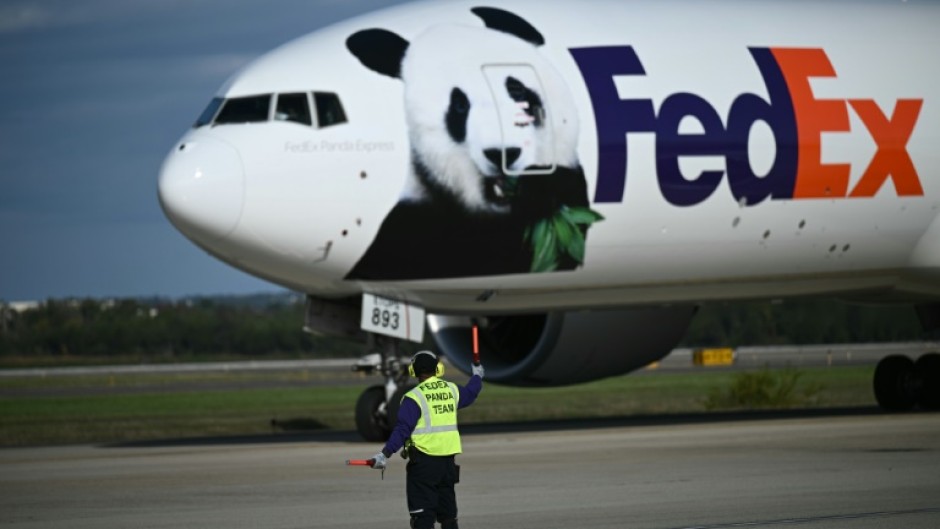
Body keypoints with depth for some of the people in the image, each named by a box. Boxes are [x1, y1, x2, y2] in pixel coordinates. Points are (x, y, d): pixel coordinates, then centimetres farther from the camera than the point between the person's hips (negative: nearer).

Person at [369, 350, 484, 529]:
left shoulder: (414, 397, -11)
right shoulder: (452, 390, 7)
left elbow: (403, 429, -20)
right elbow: (470, 393, 30)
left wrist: (385, 454, -23)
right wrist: (477, 376, 51)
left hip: (424, 462, -6)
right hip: (448, 460, 6)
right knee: (448, 514, 16)